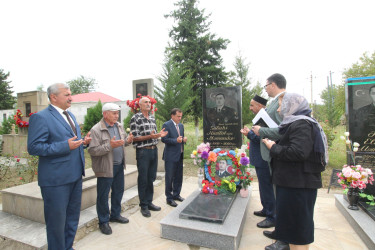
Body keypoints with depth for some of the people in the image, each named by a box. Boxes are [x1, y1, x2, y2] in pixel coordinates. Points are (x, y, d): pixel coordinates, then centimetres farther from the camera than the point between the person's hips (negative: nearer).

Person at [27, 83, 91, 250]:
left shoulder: (70, 115, 13)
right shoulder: (40, 117, -12)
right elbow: (33, 147, -18)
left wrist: (83, 141, 0)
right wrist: (65, 146, -25)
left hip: (75, 176, 8)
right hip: (56, 179, -8)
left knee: (72, 219, 21)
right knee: (57, 221, 8)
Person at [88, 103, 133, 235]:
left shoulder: (119, 126, 6)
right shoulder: (96, 130, -16)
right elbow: (92, 150, -21)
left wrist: (128, 140, -4)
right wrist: (110, 146, -29)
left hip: (119, 165, 7)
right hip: (105, 168, -7)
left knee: (118, 191, 18)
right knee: (103, 195, 7)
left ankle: (115, 215, 38)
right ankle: (103, 222, 26)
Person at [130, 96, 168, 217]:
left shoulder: (152, 118, 13)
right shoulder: (135, 118, -8)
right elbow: (134, 138, -12)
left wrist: (159, 135, 0)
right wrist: (150, 136, -22)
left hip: (154, 150, 7)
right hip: (143, 152, -6)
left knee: (151, 178, 15)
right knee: (143, 180, 4)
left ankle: (149, 202, 29)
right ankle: (143, 206, 19)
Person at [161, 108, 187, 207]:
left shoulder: (181, 125, 13)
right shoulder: (166, 125, -10)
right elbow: (164, 139, -16)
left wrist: (184, 139, -1)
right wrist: (176, 140, -25)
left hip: (180, 155, 7)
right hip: (171, 156, -7)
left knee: (178, 177, 16)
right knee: (169, 177, 4)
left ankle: (176, 194, 33)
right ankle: (169, 197, 18)